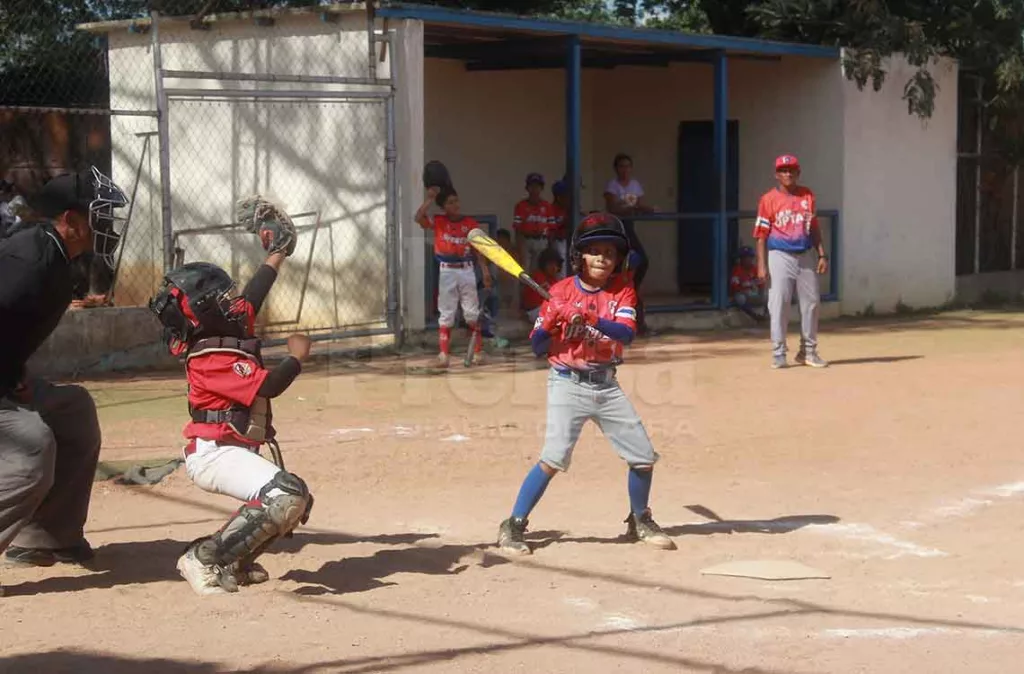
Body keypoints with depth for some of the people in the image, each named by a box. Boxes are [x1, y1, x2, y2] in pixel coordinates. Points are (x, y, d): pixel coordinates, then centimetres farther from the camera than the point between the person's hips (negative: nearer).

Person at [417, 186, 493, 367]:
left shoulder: (471, 223, 2)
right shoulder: (438, 221, -1)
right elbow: (419, 218, -19)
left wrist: (485, 271, -1)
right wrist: (430, 199, -15)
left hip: (466, 270, 1)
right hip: (447, 271, -1)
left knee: (472, 313, 5)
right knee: (446, 315, 2)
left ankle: (477, 351, 13)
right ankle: (444, 354, 4)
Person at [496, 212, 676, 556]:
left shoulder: (622, 290, 2)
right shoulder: (562, 291, -3)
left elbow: (627, 332, -16)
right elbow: (537, 346, -3)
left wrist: (591, 319, -31)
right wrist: (552, 320, -22)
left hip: (606, 384, 4)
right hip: (568, 383, -4)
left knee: (644, 456, 5)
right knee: (554, 458, -18)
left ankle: (640, 522, 29)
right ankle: (513, 527, -8)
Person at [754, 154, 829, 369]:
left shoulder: (808, 196, 9)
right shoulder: (769, 199, -4)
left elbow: (814, 228, 13)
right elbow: (761, 234, -6)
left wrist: (822, 255, 5)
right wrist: (762, 265, -13)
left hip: (806, 256, 4)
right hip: (780, 256, -4)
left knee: (811, 303, 8)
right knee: (779, 304, -5)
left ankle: (808, 351, 20)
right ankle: (778, 354, 1)